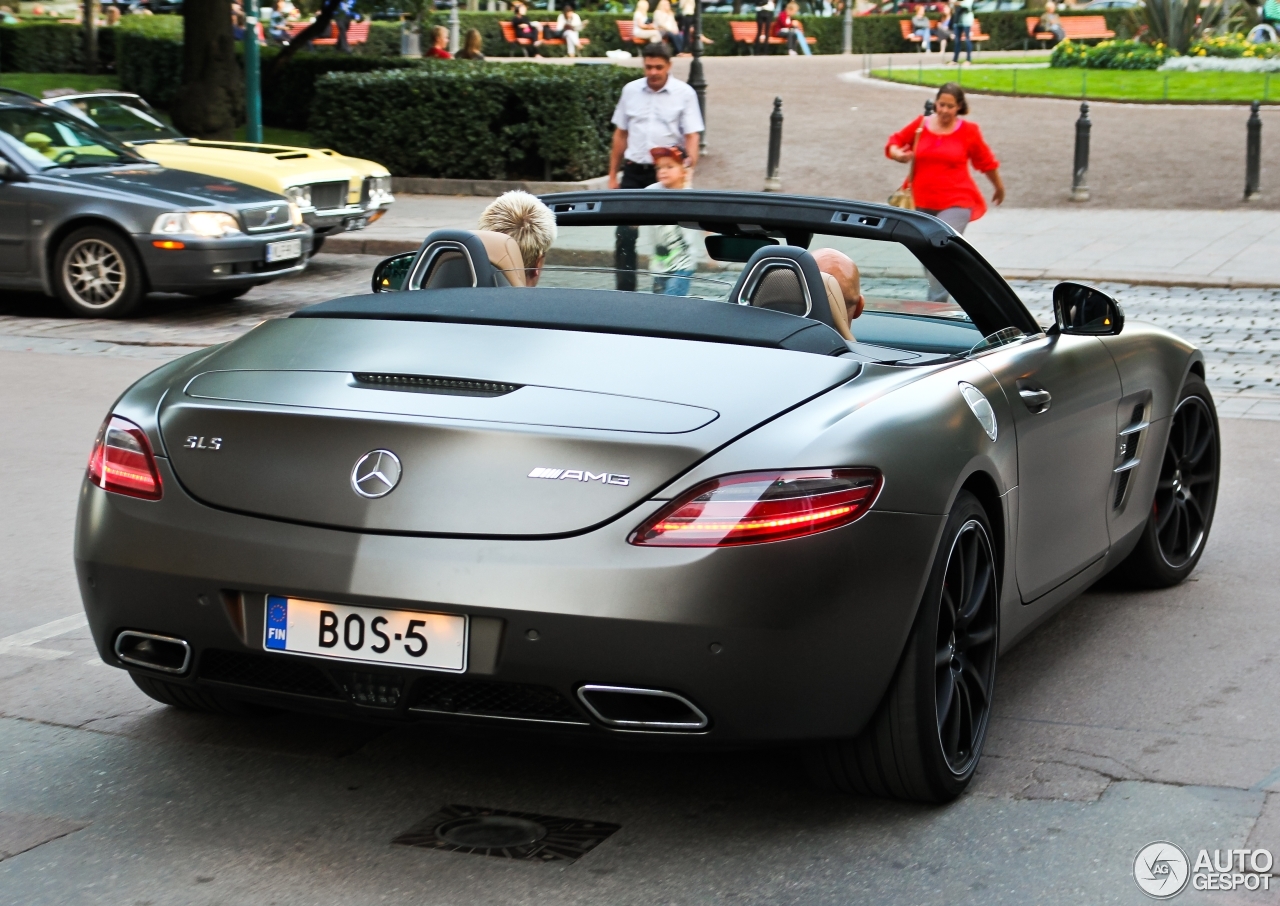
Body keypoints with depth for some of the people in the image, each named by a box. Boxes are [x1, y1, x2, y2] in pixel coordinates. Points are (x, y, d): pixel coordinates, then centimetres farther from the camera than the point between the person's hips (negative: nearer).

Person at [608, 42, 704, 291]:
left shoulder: (684, 93, -4)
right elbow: (620, 134, 11)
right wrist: (613, 175, 11)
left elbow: (691, 135, -8)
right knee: (625, 233, -4)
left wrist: (690, 164, -26)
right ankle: (624, 289, 0)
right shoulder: (630, 90, 5)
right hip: (634, 171, 2)